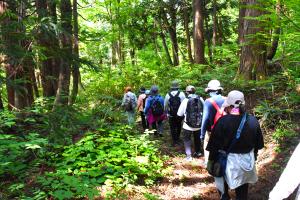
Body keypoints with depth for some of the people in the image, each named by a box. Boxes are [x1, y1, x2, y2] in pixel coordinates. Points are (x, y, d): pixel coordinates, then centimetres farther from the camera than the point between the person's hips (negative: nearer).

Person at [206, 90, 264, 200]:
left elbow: (215, 145, -16)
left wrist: (211, 160, -2)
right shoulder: (253, 121, -8)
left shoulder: (223, 121, -21)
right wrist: (252, 157, 19)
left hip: (229, 161, -4)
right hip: (247, 161, 4)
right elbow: (258, 144, 4)